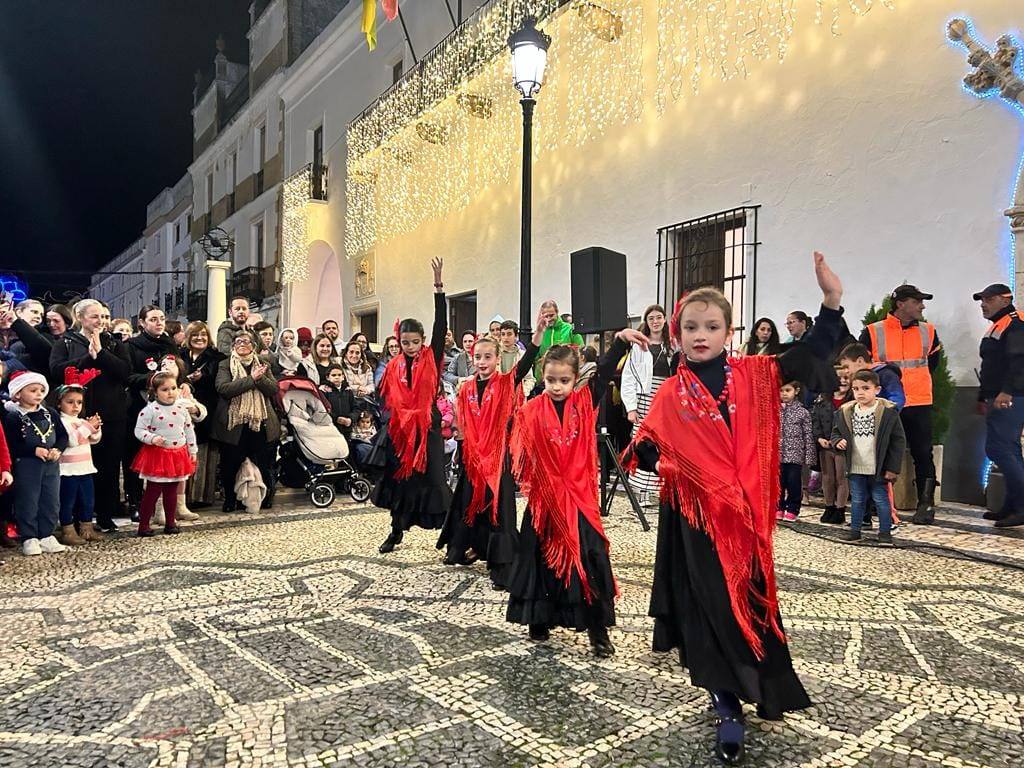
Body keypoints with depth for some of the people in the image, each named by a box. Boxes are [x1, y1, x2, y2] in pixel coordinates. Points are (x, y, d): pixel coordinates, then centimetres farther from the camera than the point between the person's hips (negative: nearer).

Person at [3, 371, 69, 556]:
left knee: (51, 502, 9)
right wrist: (35, 450, -21)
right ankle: (29, 539, 12)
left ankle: (46, 537, 20)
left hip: (51, 465, 5)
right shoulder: (13, 417, -8)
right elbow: (10, 445, -14)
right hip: (26, 466, -5)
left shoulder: (51, 414, 7)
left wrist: (58, 449, -10)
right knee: (28, 503, 2)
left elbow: (63, 436, 8)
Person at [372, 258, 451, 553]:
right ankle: (396, 532, 28)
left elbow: (441, 324, -12)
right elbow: (387, 400, 9)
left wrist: (438, 285, -18)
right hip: (401, 430, 3)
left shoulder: (431, 358, -3)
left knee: (431, 479, -6)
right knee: (400, 477, 12)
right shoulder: (394, 366, 4)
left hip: (428, 428, -3)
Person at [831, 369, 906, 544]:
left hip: (878, 469, -3)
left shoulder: (888, 411, -10)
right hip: (855, 469, 3)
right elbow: (836, 432, 15)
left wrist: (893, 468, -10)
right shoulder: (845, 412, 0)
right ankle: (855, 530, 23)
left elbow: (898, 441, -8)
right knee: (857, 501, 13)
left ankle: (885, 532, 20)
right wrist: (838, 441, -10)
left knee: (881, 501, 7)